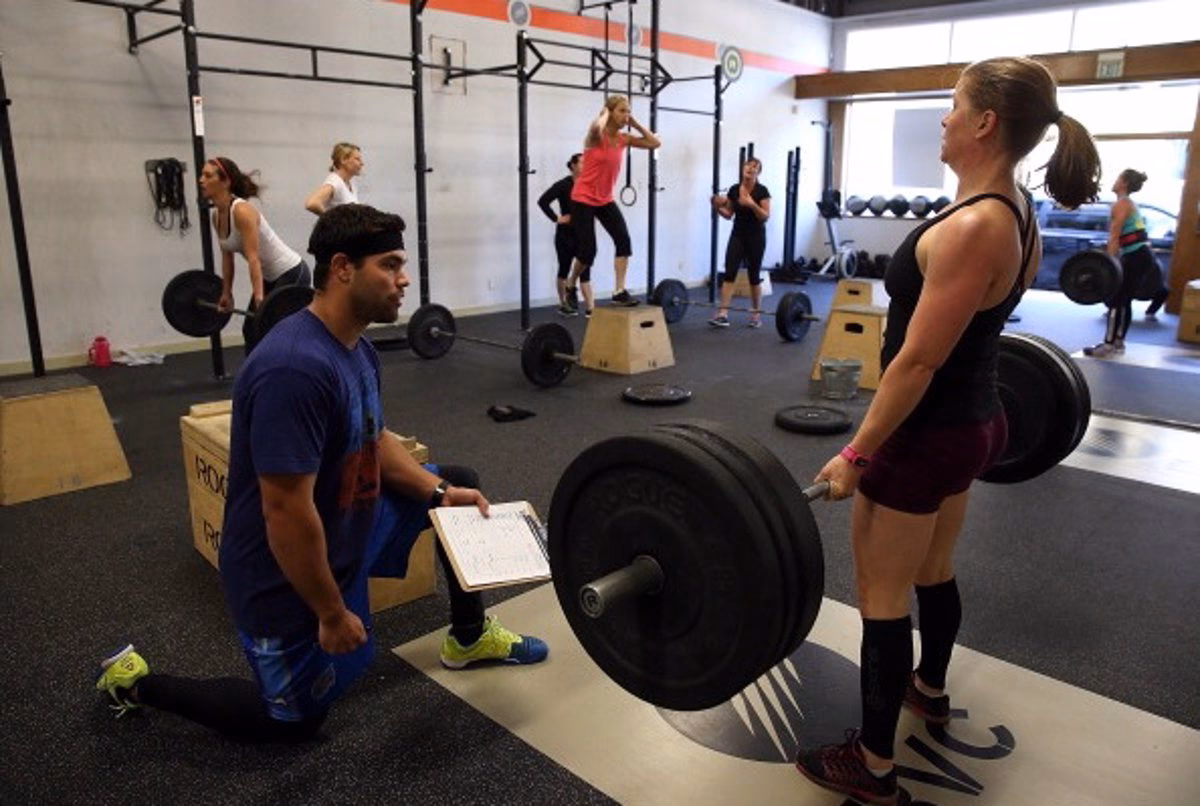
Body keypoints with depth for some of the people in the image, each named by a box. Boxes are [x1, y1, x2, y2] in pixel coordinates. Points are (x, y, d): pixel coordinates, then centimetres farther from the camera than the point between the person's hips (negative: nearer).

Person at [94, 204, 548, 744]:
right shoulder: (296, 369, -34)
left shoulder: (355, 349, -3)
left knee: (459, 484, 10)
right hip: (286, 575, -8)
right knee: (295, 719, 13)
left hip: (347, 527, 9)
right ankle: (136, 682, 26)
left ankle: (469, 638, 25)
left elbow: (374, 439, 12)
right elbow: (287, 514, -32)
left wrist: (440, 492, -1)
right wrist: (333, 613, -21)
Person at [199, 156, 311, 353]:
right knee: (251, 332, 12)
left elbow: (253, 259, -30)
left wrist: (259, 299, -35)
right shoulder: (216, 215, 2)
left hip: (293, 273, -10)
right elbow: (227, 257, 12)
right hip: (270, 277, 10)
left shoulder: (242, 211, -24)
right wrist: (226, 293, 16)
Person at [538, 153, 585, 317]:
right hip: (566, 234, -4)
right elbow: (542, 201, -17)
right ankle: (563, 305, 23)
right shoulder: (563, 185, -11)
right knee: (564, 270, 8)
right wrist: (556, 218, -17)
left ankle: (590, 309, -6)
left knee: (585, 271, -2)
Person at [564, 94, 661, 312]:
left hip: (605, 200, 6)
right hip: (583, 199, -6)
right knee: (588, 251, -4)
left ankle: (620, 292, -9)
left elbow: (655, 142, 4)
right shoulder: (597, 136, -15)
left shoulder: (623, 139, 2)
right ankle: (570, 287, 23)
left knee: (624, 240, -13)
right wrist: (605, 113, -20)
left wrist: (635, 123, -1)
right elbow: (597, 127, -41)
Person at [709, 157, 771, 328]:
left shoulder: (762, 191, -9)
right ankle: (723, 314, -12)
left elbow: (766, 216, -14)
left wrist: (752, 204, -28)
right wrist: (718, 208, -7)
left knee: (754, 275, 4)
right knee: (729, 272, -8)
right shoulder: (734, 190, 3)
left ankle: (757, 314, 19)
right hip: (737, 235, 4)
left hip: (756, 237, -3)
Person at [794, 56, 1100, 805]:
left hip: (925, 433, -10)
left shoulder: (970, 229, -25)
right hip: (976, 421, 10)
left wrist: (856, 454, -18)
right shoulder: (1019, 214, 5)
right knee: (933, 571, 27)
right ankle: (931, 688, 50)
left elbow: (917, 361, -25)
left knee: (882, 596, 4)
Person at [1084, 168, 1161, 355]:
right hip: (1144, 255, 9)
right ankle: (1118, 343, 17)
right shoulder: (1130, 204, 19)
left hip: (1136, 257, -9)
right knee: (1125, 301, 13)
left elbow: (1114, 238, -16)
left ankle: (1109, 346, -4)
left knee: (1117, 301, -6)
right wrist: (1115, 261, 23)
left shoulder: (1121, 204, -9)